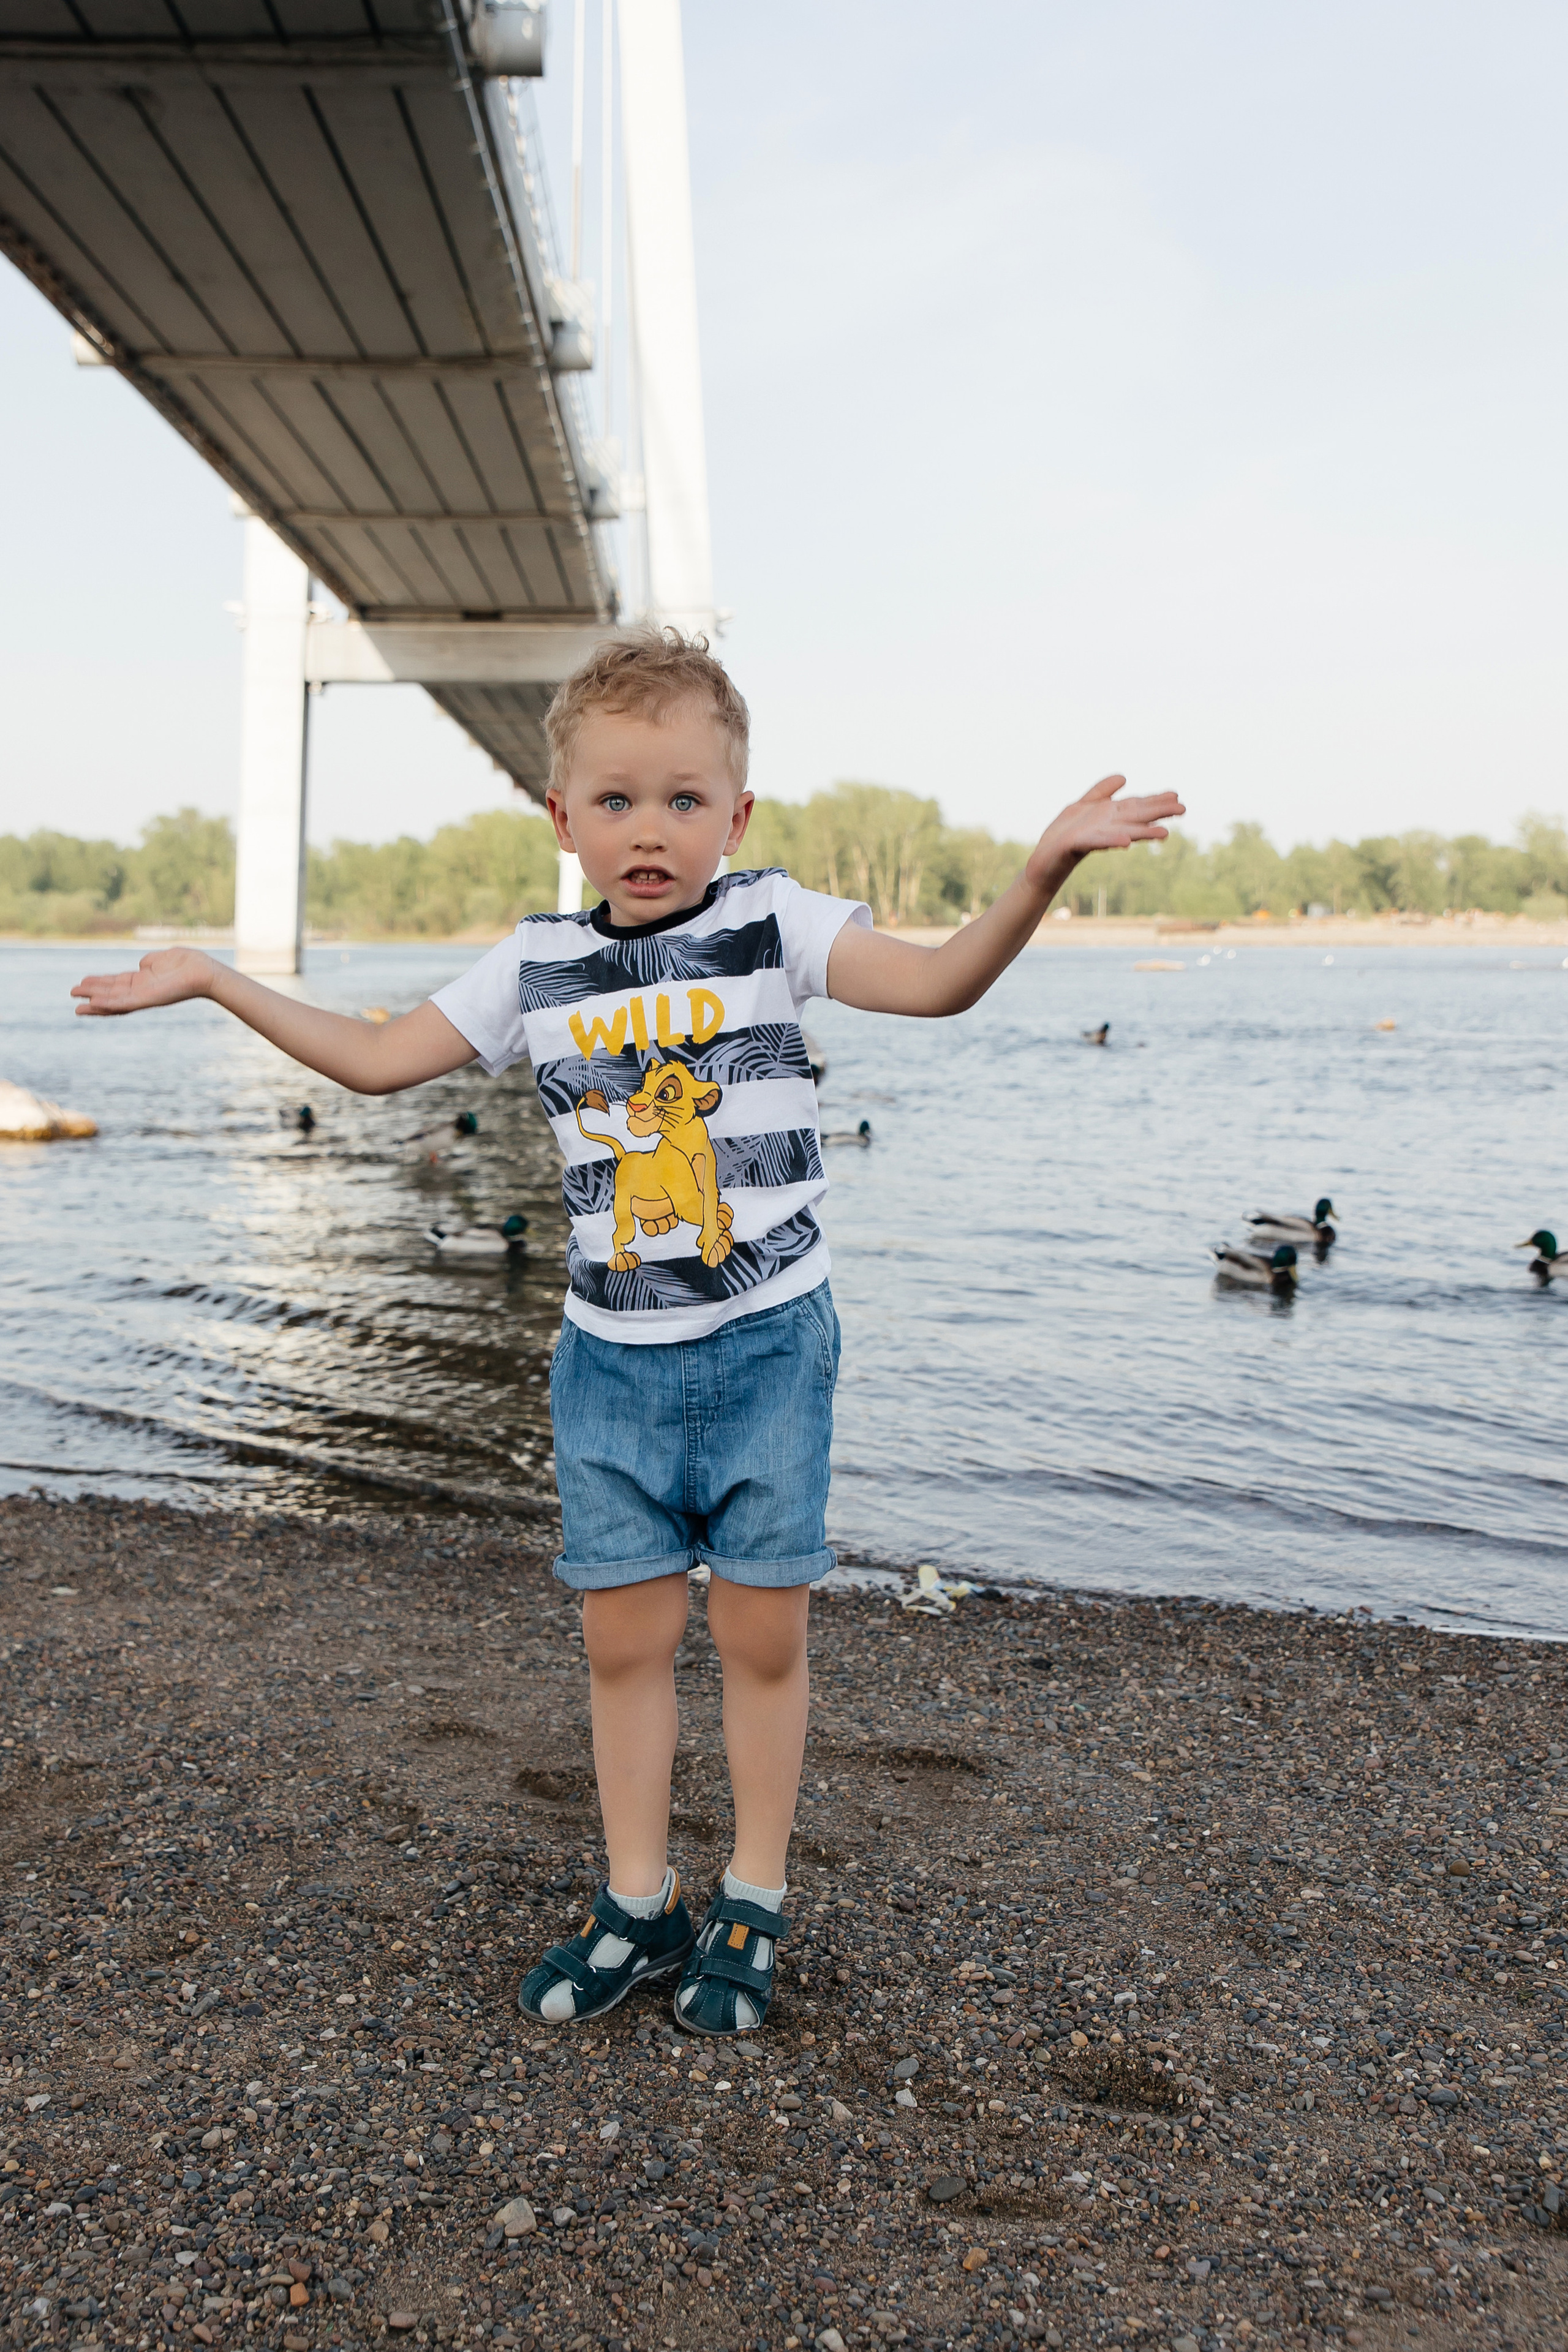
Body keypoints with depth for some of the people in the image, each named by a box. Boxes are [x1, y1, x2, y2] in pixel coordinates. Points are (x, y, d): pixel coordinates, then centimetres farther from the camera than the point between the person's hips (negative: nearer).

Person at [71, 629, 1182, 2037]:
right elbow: (376, 1060, 8)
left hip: (767, 1344, -3)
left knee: (762, 1631, 6)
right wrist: (207, 978, 10)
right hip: (613, 1358, 3)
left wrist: (1044, 869, -36)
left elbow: (936, 982, -19)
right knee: (624, 1633, 10)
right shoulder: (537, 965, 2)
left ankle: (753, 1908, 25)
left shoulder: (773, 923, -6)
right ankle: (638, 1905, 28)